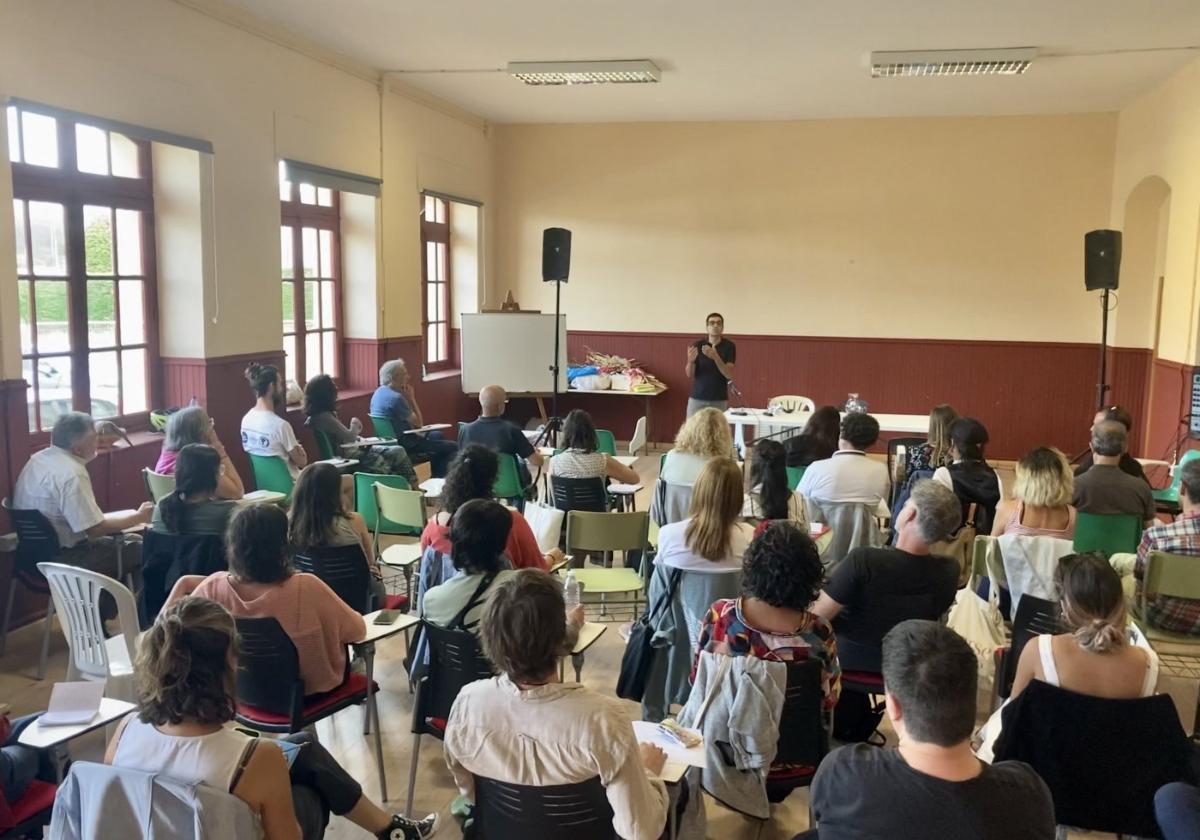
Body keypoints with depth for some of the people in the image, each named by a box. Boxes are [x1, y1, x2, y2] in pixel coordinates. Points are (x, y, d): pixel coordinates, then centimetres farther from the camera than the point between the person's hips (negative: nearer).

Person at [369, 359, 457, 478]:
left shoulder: (379, 392, 5)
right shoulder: (396, 397, -26)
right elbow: (418, 423, -16)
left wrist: (407, 398, 1)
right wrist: (411, 398, -11)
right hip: (405, 447, -10)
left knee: (436, 435, 29)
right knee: (451, 447, -7)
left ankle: (435, 478, 33)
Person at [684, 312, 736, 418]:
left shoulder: (729, 346, -3)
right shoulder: (697, 345, -1)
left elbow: (729, 374, -14)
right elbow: (689, 374, -5)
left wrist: (715, 357, -30)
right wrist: (691, 361, -29)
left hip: (719, 401, -1)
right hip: (697, 399, 1)